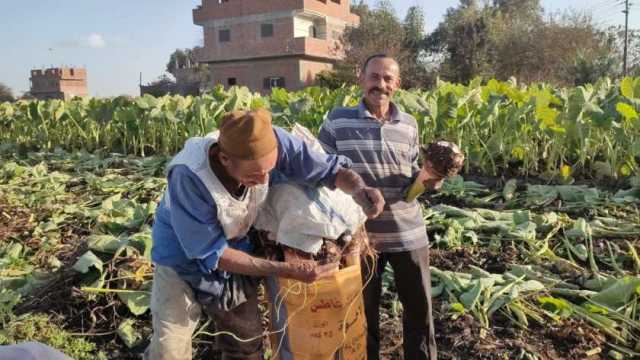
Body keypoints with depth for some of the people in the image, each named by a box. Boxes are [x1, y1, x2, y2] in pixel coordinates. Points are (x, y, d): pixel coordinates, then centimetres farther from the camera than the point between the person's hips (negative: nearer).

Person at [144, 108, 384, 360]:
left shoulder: (271, 142, -30)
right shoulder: (188, 176, -38)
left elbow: (331, 168, -18)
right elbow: (211, 253, -31)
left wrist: (359, 190, -41)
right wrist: (285, 270, -33)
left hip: (236, 252, 3)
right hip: (183, 259, -3)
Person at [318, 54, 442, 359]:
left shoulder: (409, 125, 3)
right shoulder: (336, 121, -5)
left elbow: (413, 178, 9)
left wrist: (430, 178, -14)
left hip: (408, 233, 2)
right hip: (359, 233, -2)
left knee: (420, 309, 14)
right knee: (364, 310, 17)